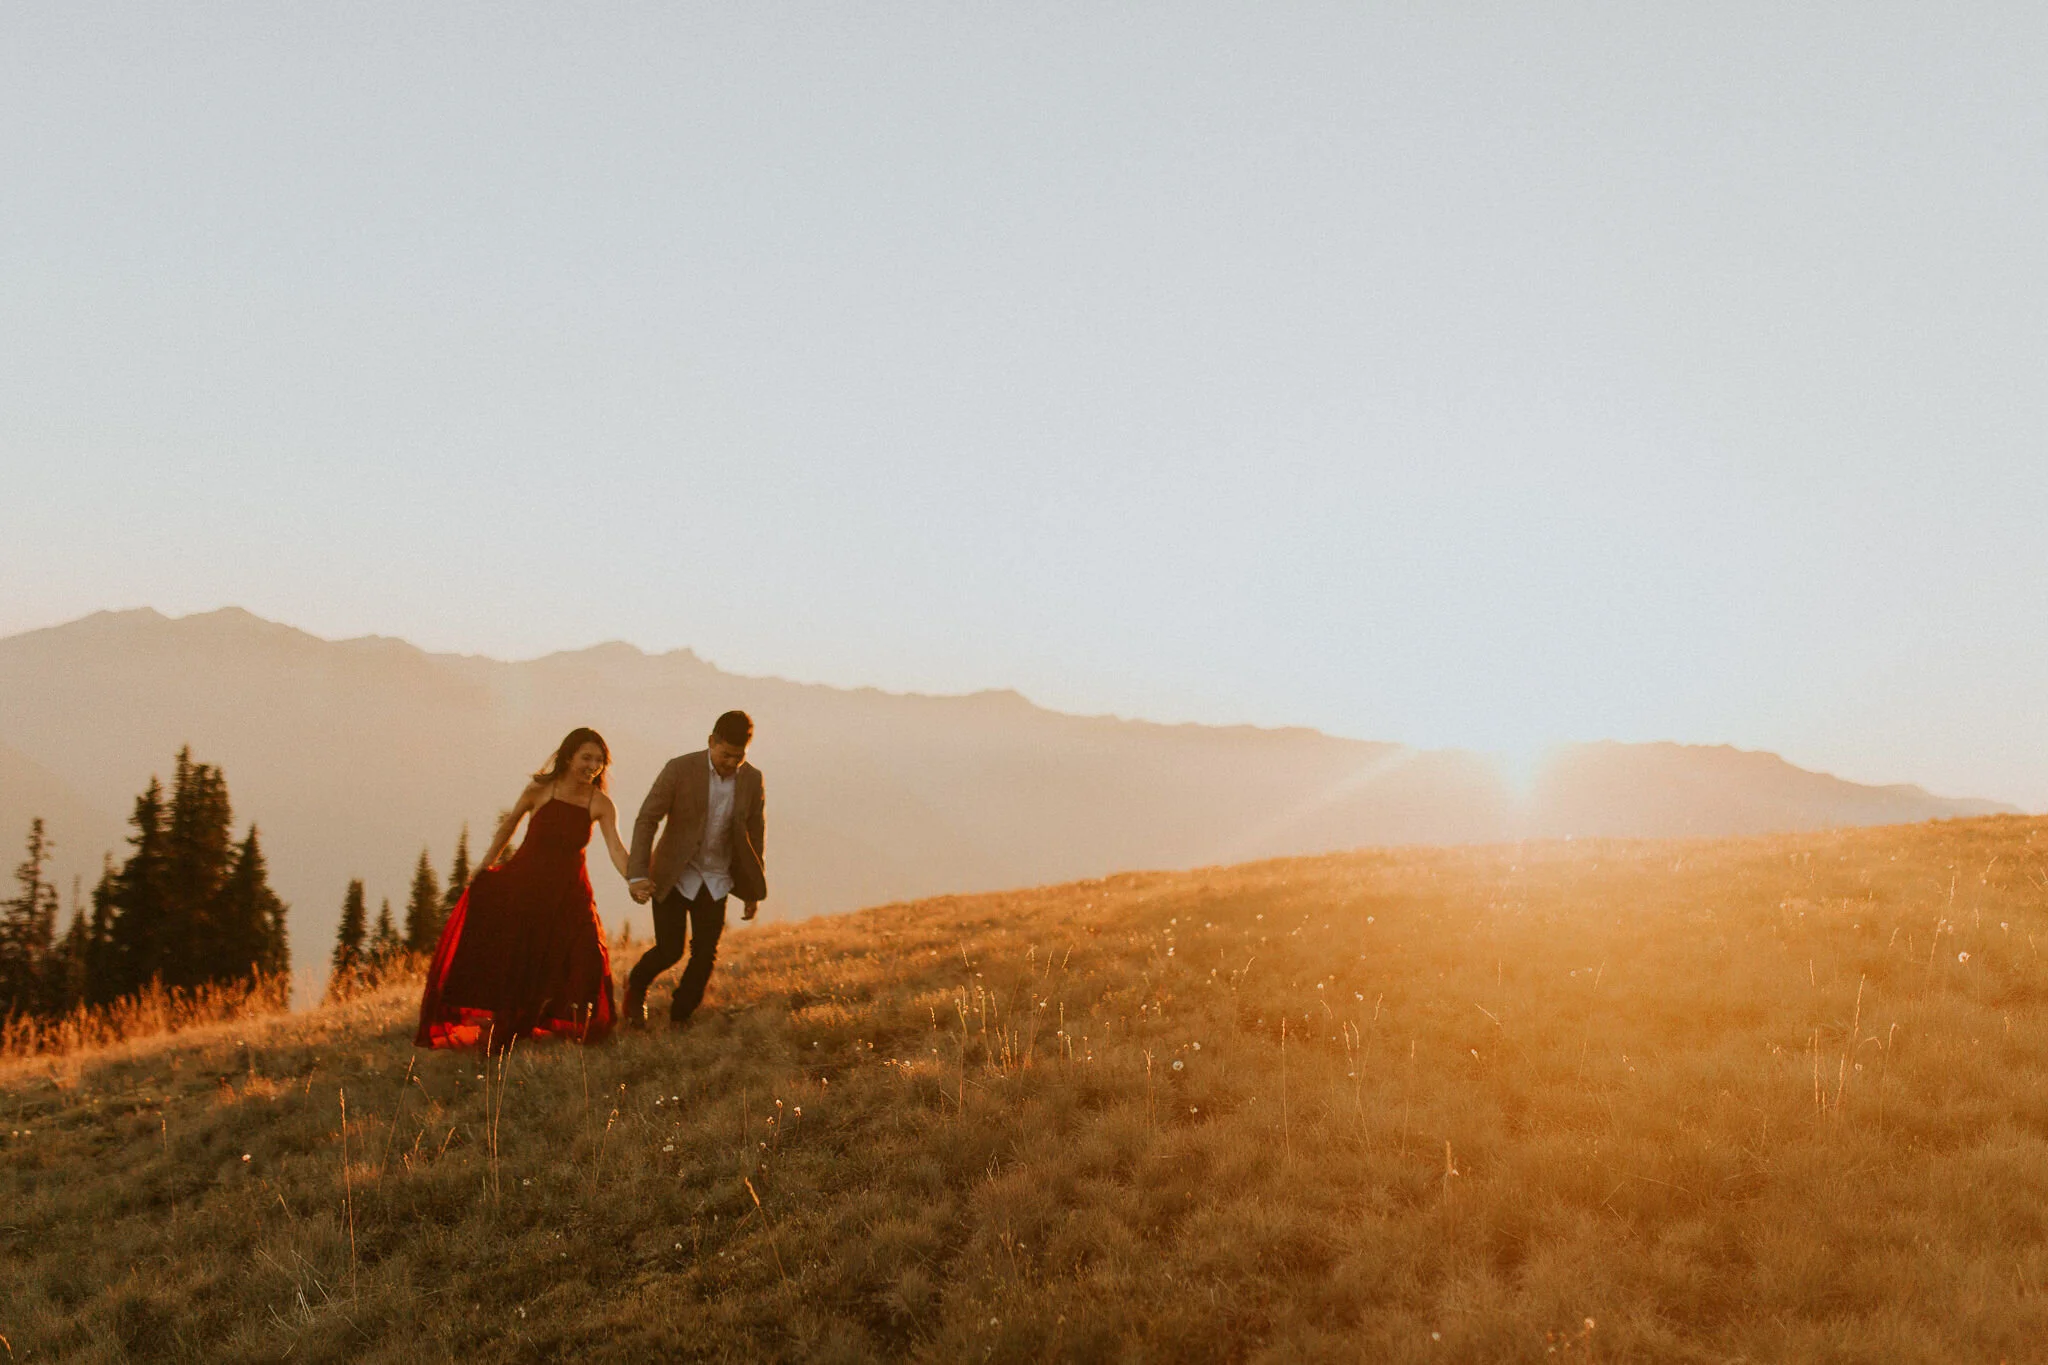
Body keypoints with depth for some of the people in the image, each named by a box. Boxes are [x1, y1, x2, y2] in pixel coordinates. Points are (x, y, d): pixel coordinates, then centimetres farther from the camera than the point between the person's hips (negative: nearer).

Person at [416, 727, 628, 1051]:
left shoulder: (600, 805, -7)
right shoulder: (540, 789, -7)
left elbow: (616, 850, -16)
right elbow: (509, 825, 7)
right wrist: (483, 866, 8)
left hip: (567, 893, 0)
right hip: (522, 882, 0)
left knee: (584, 958, -11)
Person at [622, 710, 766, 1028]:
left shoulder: (752, 779, -5)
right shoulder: (680, 769, -16)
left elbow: (755, 833, 5)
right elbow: (646, 820, -14)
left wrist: (753, 890, 8)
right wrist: (638, 875, -24)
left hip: (716, 880, 3)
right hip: (674, 876, -3)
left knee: (705, 954, -1)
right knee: (669, 950, -6)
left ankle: (679, 1020, 16)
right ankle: (636, 988, 26)